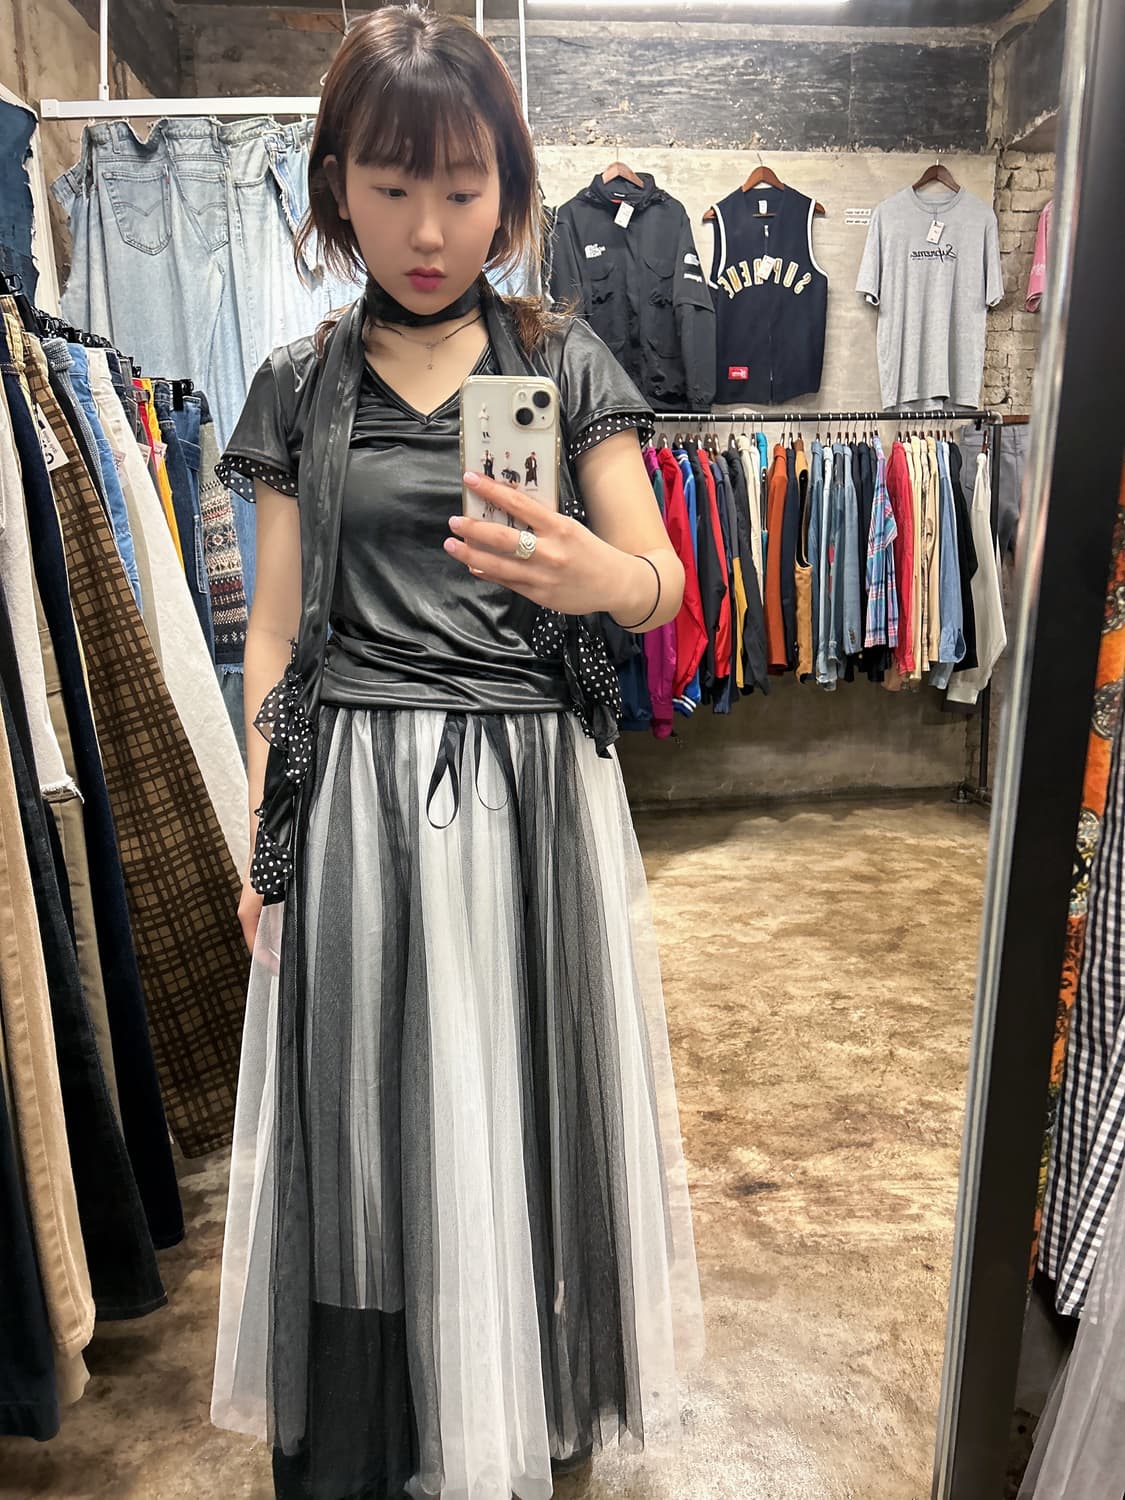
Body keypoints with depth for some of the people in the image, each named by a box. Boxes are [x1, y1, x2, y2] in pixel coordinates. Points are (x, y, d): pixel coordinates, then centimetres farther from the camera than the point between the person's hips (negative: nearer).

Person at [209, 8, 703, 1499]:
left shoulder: (565, 362, 5)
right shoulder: (299, 386, 8)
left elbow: (666, 585, -1)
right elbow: (278, 619, 9)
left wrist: (598, 575, -25)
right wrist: (263, 825, 5)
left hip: (530, 790, 0)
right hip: (352, 795, 1)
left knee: (521, 1111, 9)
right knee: (362, 1126, 7)